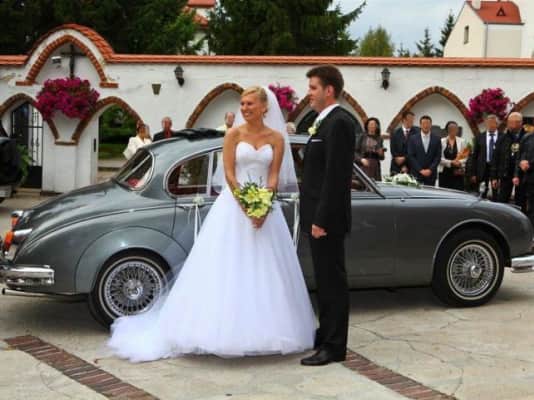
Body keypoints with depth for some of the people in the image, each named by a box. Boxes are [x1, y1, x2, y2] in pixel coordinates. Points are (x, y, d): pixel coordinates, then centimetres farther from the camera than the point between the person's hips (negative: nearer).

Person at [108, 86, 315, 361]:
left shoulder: (277, 138, 4)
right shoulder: (233, 134, -1)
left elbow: (274, 177, -1)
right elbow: (229, 174, -7)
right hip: (233, 205, -2)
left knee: (266, 270, 4)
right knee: (229, 269, -1)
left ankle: (263, 332, 14)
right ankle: (227, 331, 6)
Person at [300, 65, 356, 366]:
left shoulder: (339, 122, -16)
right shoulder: (326, 121, 15)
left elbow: (336, 175, -22)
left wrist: (321, 219, -22)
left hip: (327, 217, -10)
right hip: (318, 214, 10)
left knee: (333, 280, -3)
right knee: (325, 279, 16)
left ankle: (334, 347, 4)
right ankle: (326, 334, 27)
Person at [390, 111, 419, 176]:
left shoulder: (416, 132, -1)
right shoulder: (395, 133, 3)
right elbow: (393, 151, 0)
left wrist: (404, 158, -11)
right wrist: (402, 166, -8)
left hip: (411, 166, -1)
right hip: (397, 167, 1)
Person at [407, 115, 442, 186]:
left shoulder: (437, 139, 6)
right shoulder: (413, 138, 3)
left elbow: (438, 157, 3)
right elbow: (411, 156, -1)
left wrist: (430, 169, -9)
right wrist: (420, 170, -9)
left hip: (431, 174, 1)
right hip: (416, 174, -1)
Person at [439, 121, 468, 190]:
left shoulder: (461, 141, 4)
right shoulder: (442, 141, 2)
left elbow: (465, 158, 2)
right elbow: (440, 158, -2)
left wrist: (459, 162, -17)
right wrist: (451, 162, -13)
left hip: (458, 172, 0)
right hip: (445, 172, 0)